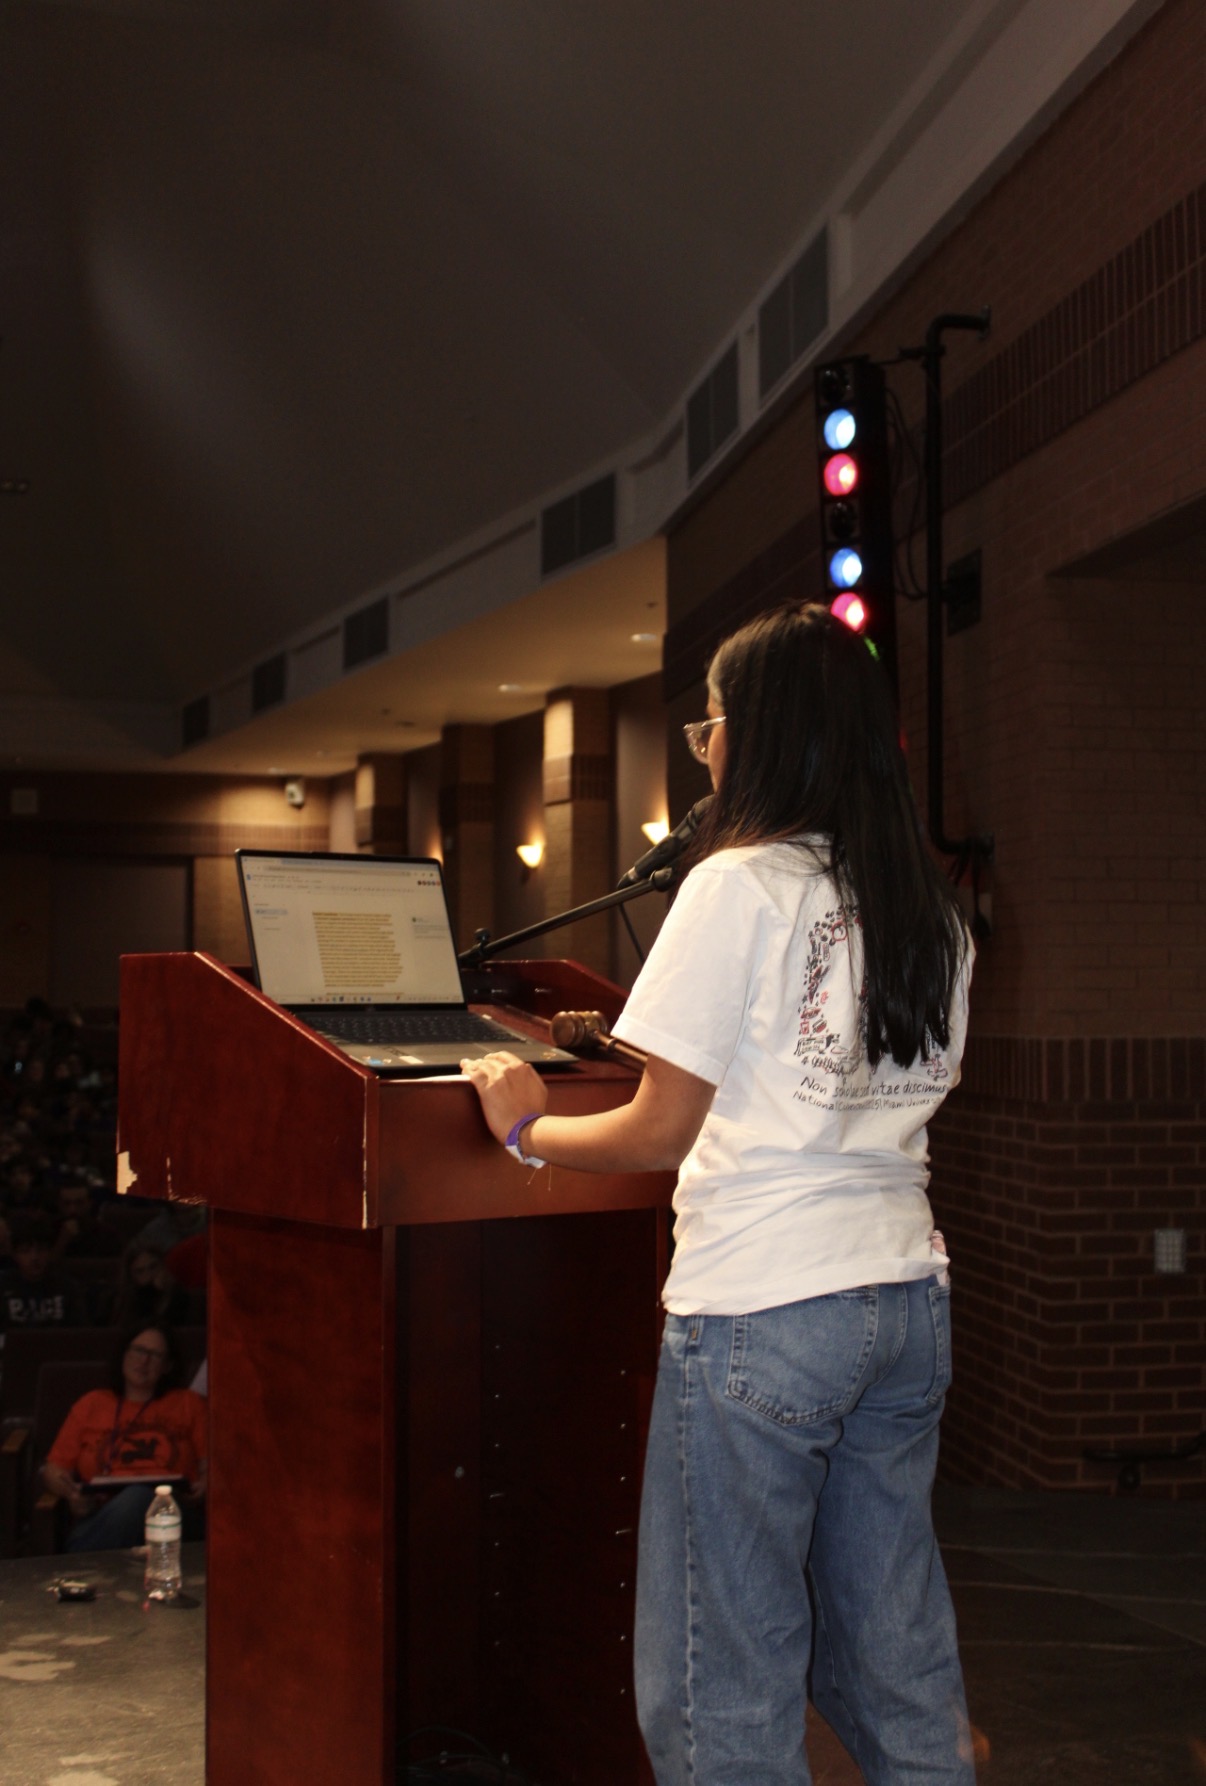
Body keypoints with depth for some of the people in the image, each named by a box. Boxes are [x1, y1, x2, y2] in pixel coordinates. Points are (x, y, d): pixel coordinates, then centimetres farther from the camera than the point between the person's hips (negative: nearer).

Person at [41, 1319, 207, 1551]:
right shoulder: (92, 1404, 29)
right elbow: (53, 1468, 23)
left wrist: (203, 1489, -8)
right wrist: (70, 1492, -1)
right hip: (103, 1512, 0)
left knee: (138, 1497, -40)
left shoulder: (189, 1404, 28)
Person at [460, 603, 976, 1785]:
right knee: (899, 1662, 14)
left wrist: (525, 1126, 8)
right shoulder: (933, 914, 10)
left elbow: (660, 1132, -9)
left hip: (762, 1315, -7)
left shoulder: (742, 883, -10)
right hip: (909, 1299, 8)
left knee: (725, 1685, 2)